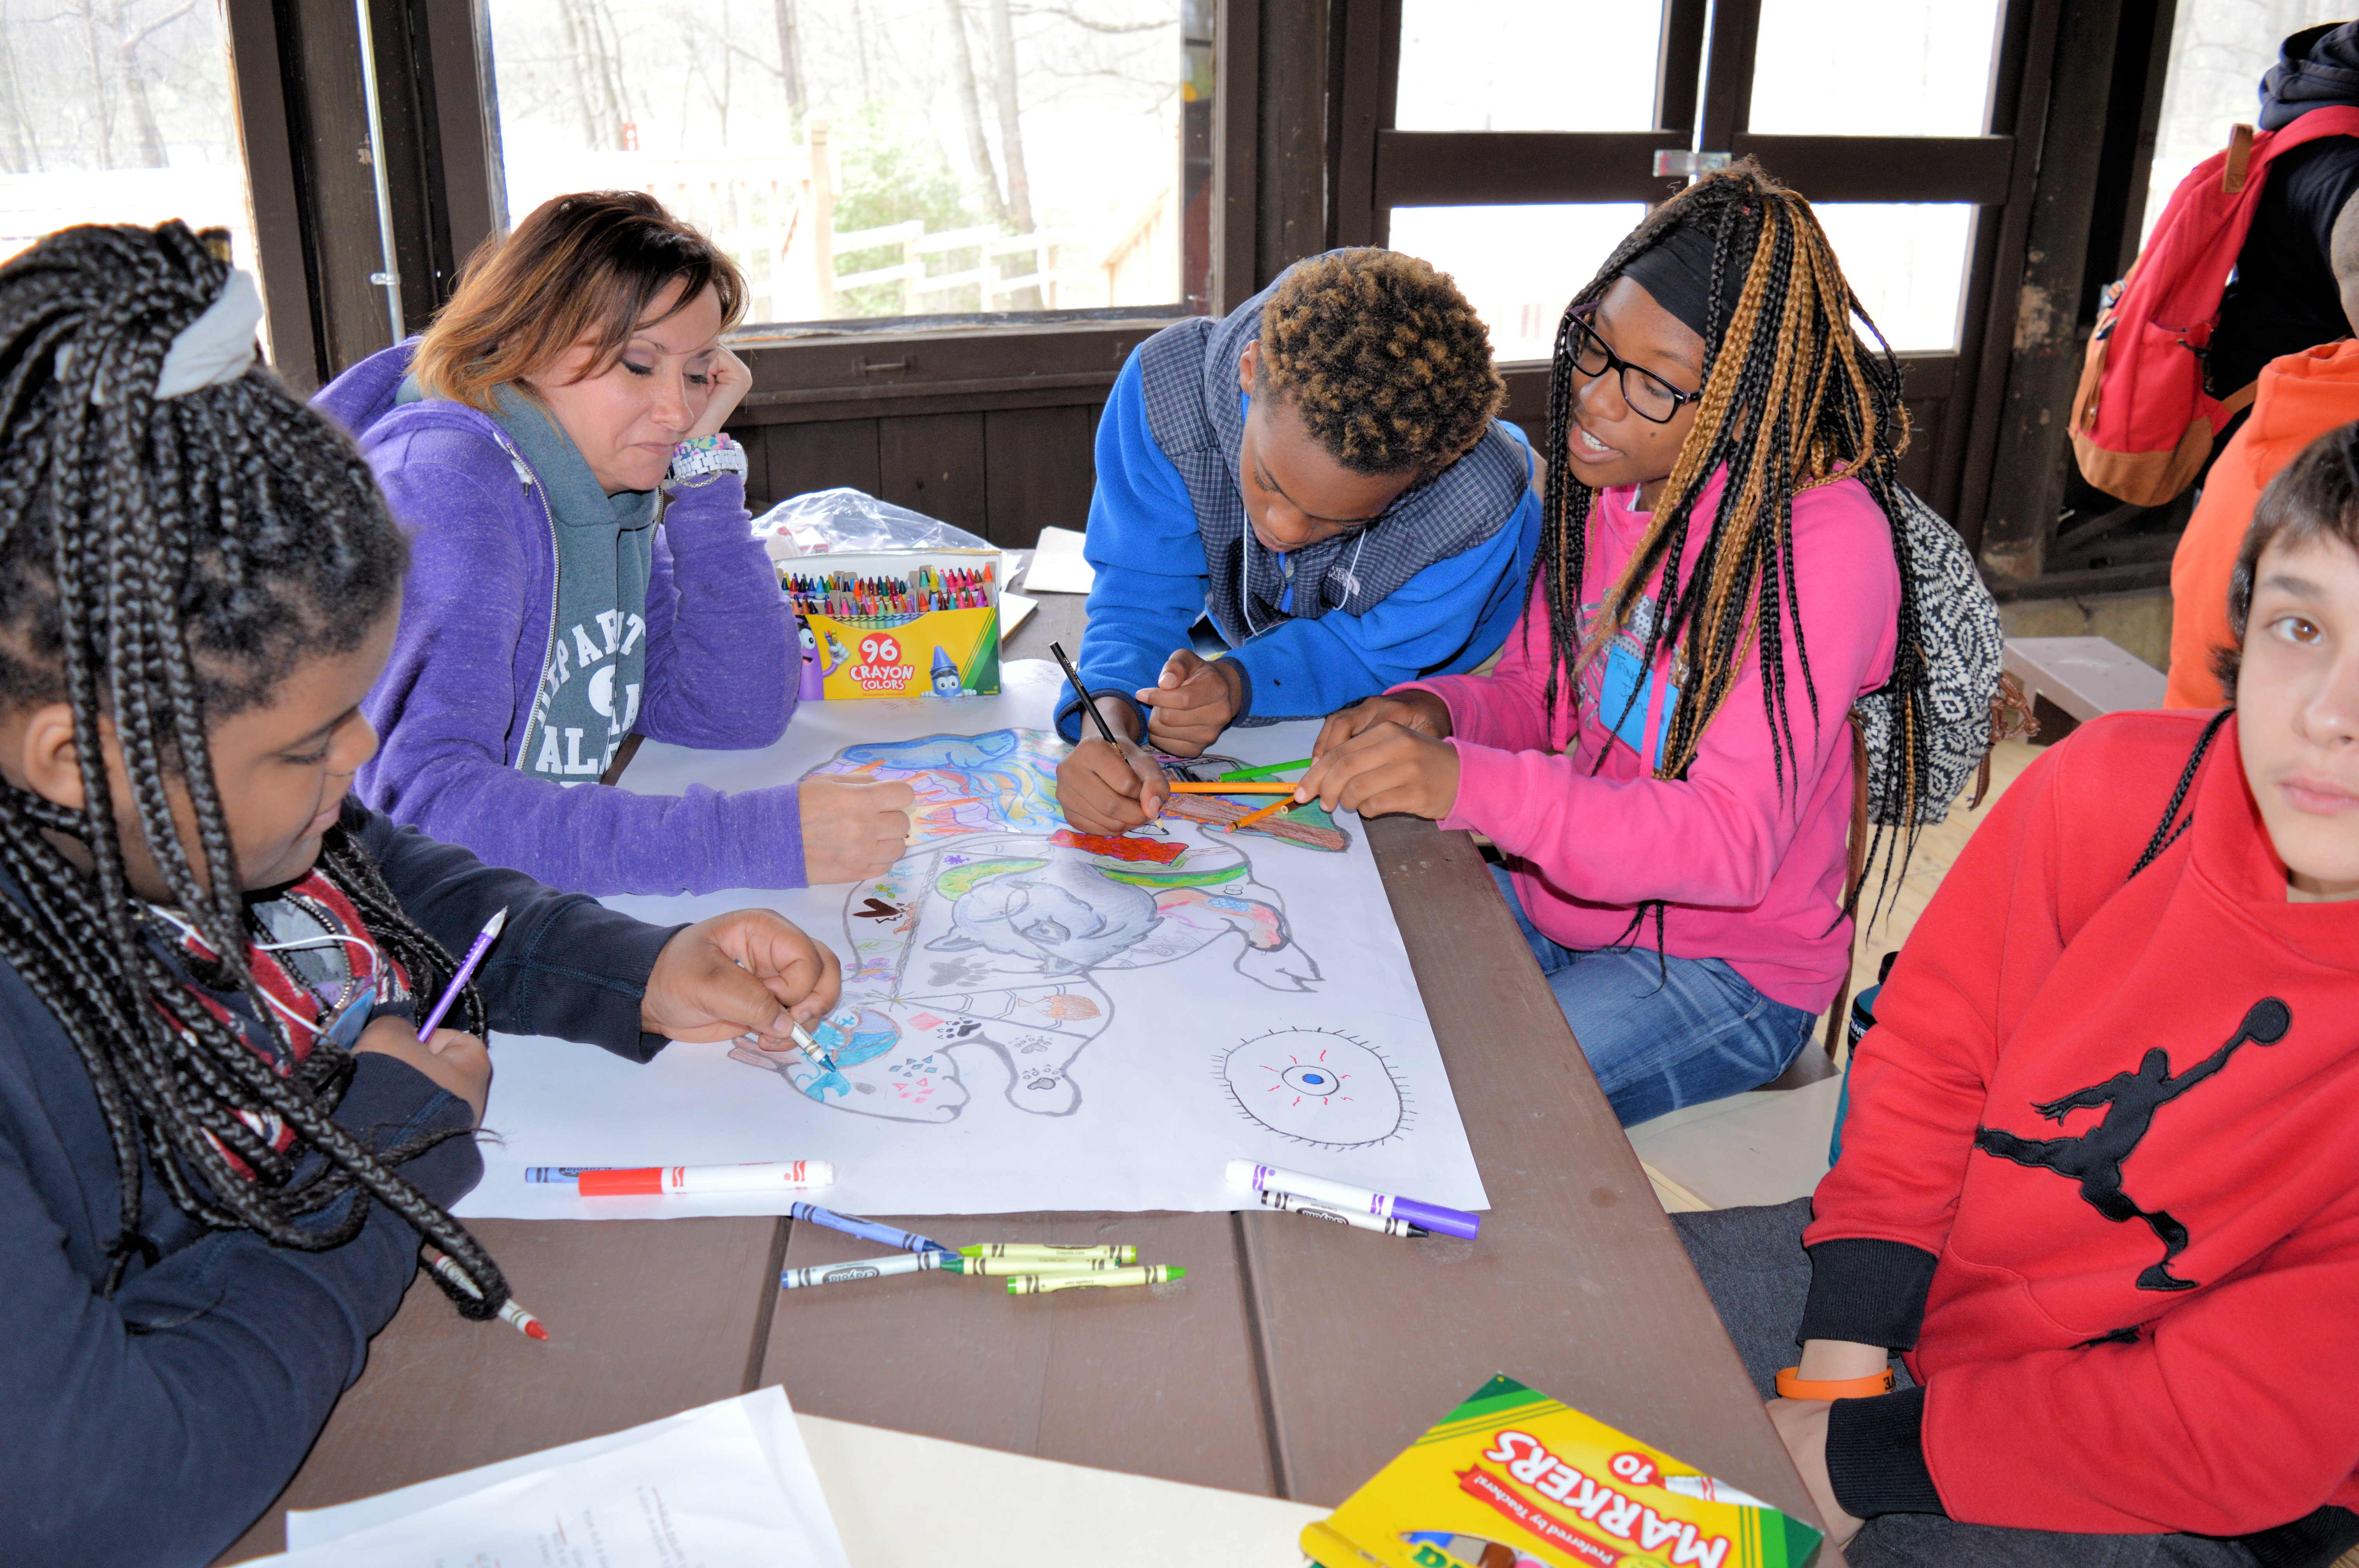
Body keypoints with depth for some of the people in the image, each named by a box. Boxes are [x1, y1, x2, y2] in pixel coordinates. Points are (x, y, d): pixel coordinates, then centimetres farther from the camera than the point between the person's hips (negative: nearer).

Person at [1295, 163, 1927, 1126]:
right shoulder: (1611, 479, -1)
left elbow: (1733, 844, -28)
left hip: (1721, 965, -6)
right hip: (1553, 896, 7)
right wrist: (1434, 713, -14)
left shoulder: (1824, 543, -23)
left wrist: (1465, 783, -39)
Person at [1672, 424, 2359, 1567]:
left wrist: (1865, 1454, -20)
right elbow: (1926, 1060, -4)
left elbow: (2244, 1433, -24)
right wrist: (1839, 1366, -11)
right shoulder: (2115, 785, -17)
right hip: (1930, 1262, 4)